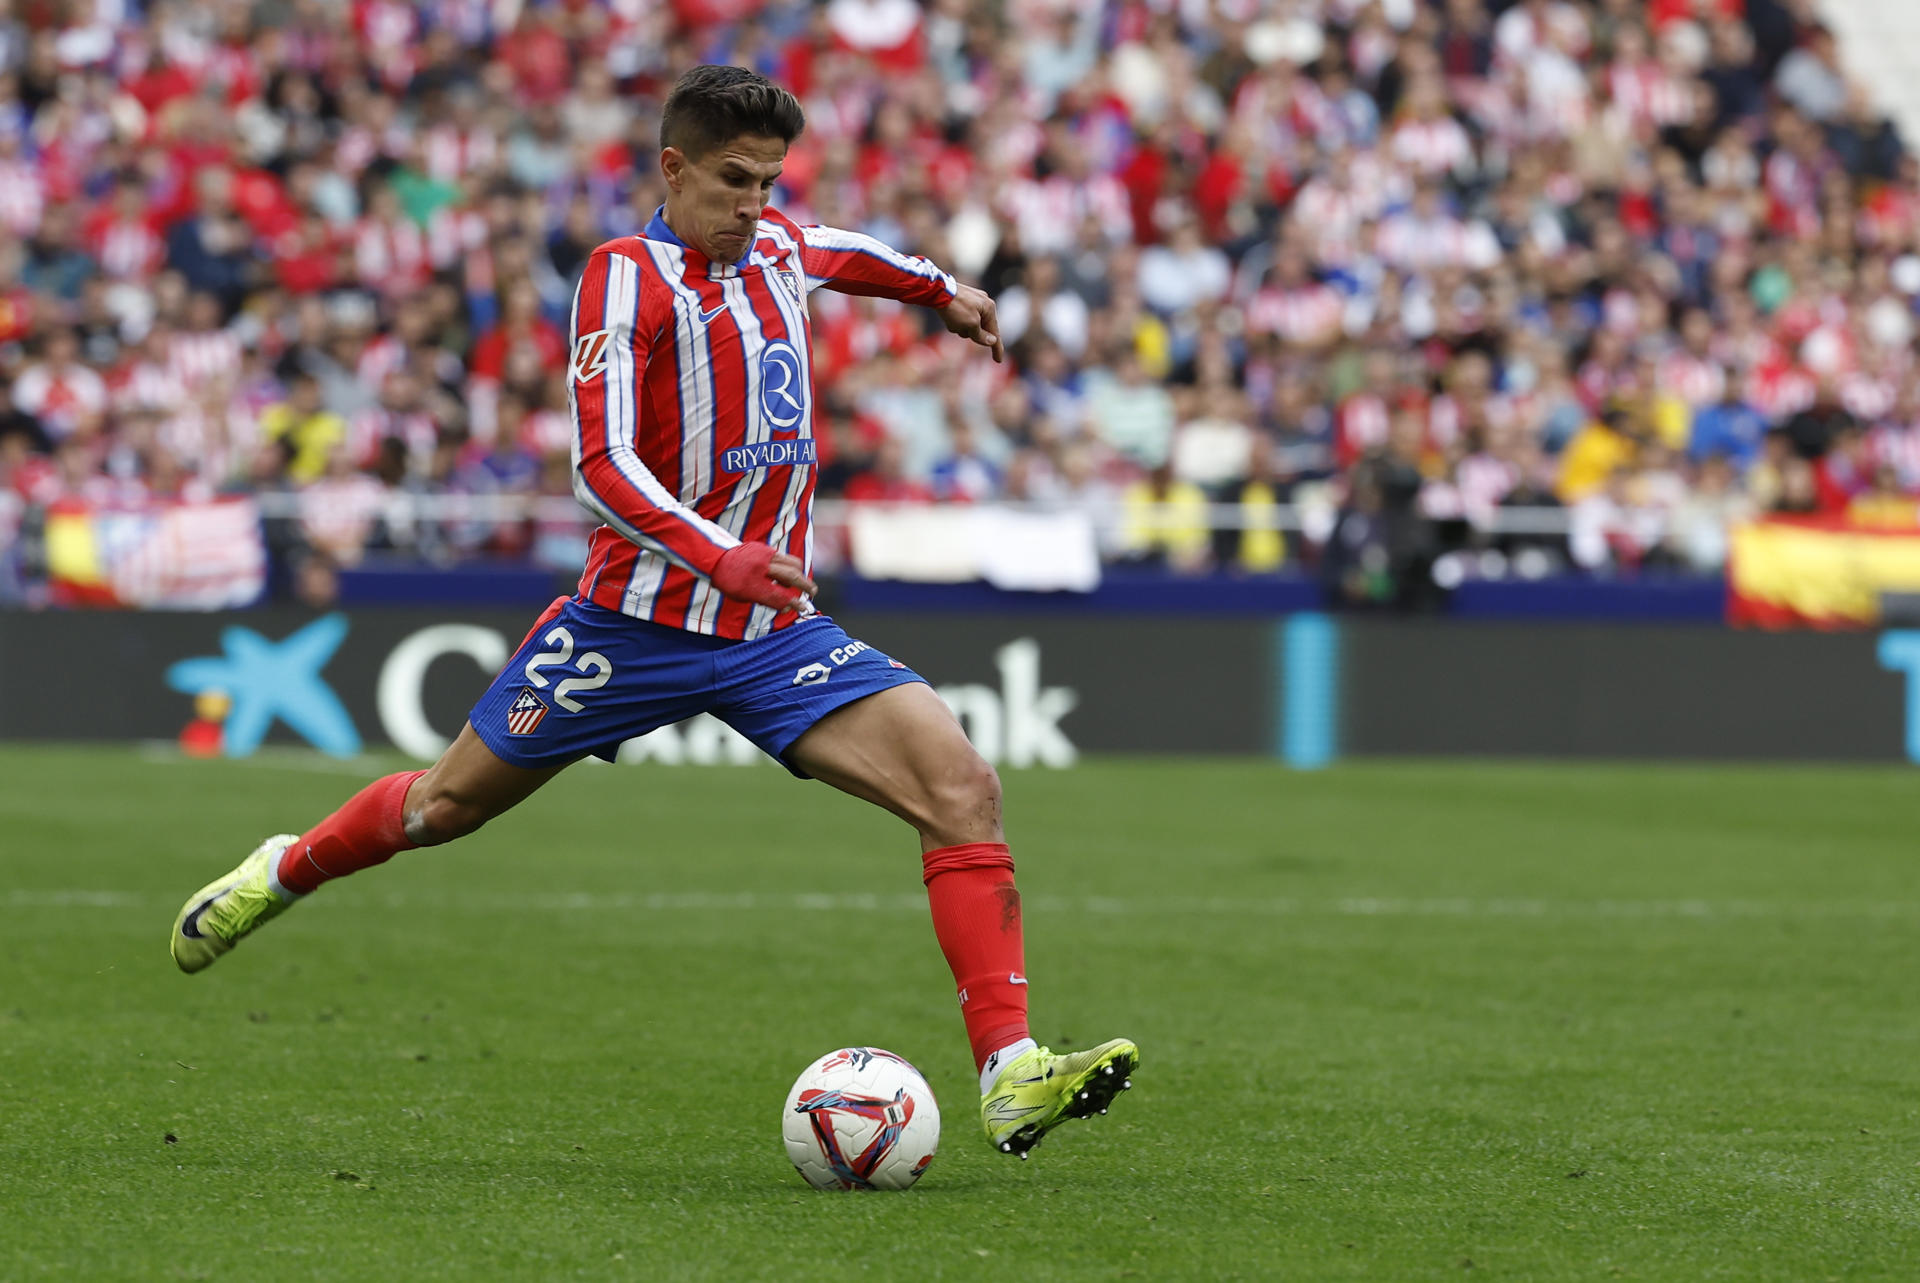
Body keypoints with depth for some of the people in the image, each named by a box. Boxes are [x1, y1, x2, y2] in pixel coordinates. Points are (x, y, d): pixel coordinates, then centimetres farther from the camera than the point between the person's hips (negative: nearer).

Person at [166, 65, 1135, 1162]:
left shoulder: (779, 249, 7)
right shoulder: (629, 274, -13)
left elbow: (835, 250, 36)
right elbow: (600, 463, -24)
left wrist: (939, 289, 49)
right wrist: (719, 558, -37)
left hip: (775, 634, 5)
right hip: (639, 619, -4)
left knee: (963, 787, -16)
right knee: (452, 802, 12)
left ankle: (1010, 1076, -20)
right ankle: (286, 871, 45)